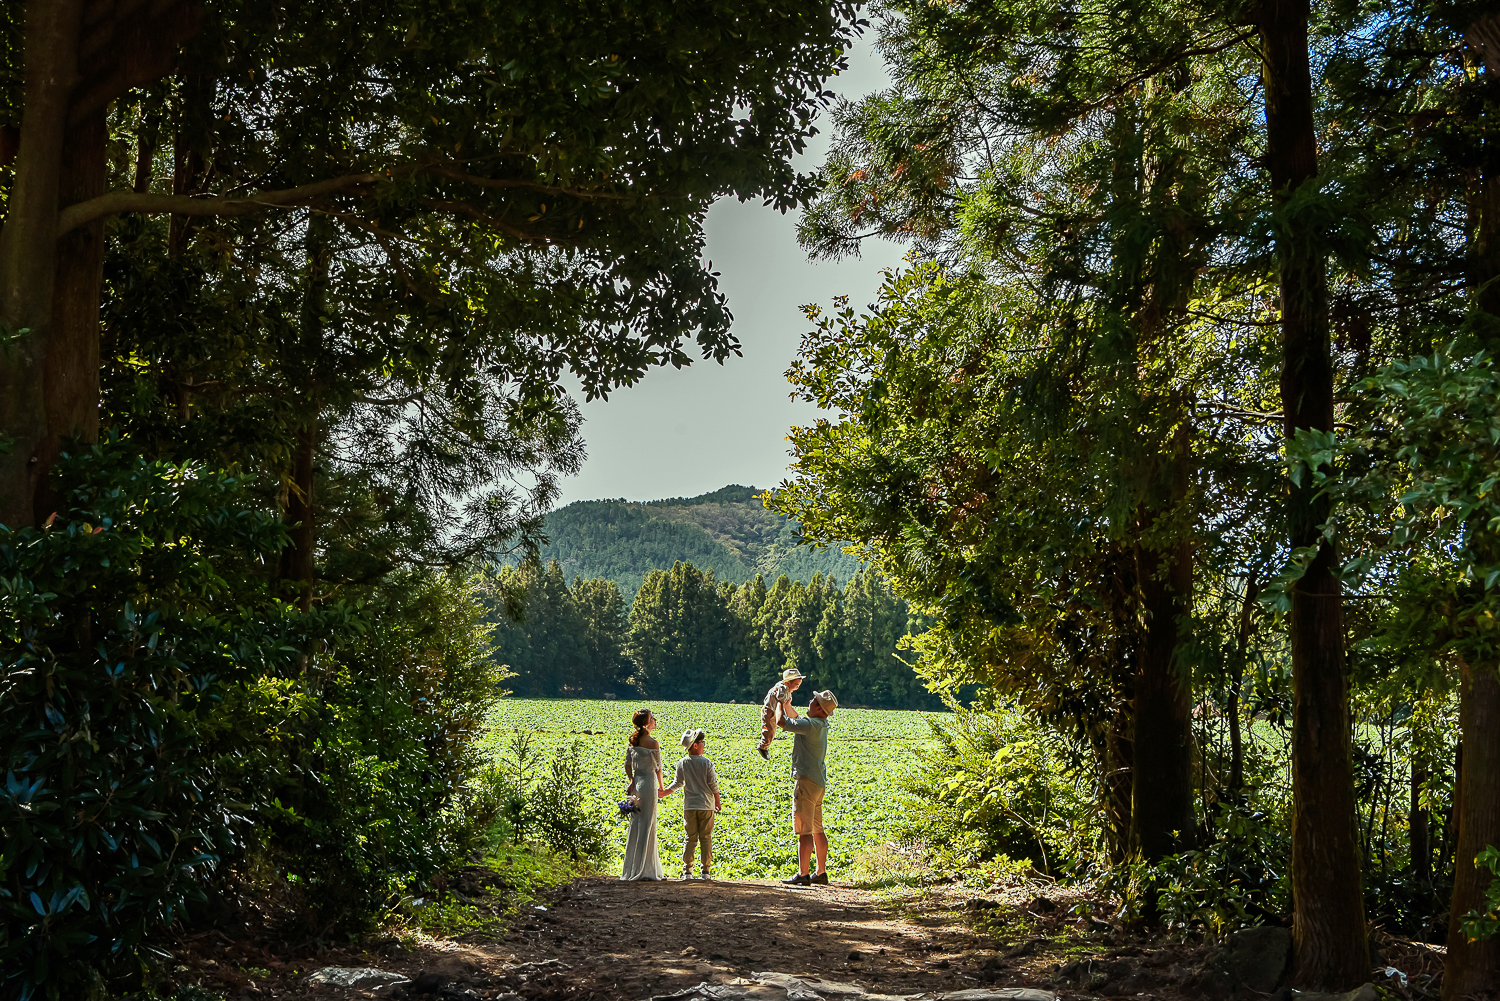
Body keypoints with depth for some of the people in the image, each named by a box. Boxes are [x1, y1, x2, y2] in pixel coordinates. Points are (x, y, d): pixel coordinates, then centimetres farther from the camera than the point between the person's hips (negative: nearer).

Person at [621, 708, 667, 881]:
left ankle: (632, 869, 15)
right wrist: (661, 786, 9)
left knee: (636, 825, 11)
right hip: (649, 783, -7)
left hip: (636, 783, 7)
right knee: (647, 826, -2)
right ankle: (645, 870, 1)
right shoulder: (653, 743, -12)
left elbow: (627, 764, 7)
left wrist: (632, 780, 4)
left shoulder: (632, 740, 7)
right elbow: (658, 767, -4)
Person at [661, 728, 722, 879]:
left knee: (689, 838, 6)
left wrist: (663, 793, 13)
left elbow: (677, 784, 0)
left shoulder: (682, 764, -2)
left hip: (689, 806, 2)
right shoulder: (707, 763, -7)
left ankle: (687, 871, 2)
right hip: (706, 805, -2)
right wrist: (718, 802, 8)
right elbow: (713, 785, -4)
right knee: (706, 838, 6)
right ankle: (705, 871, 6)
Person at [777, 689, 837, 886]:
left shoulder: (812, 725, -18)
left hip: (807, 781, -10)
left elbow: (783, 722, -19)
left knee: (804, 831, -8)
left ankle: (802, 875, -7)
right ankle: (821, 873, 20)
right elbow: (797, 720, 29)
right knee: (817, 830, 15)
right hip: (818, 782, 10)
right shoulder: (820, 725, 11)